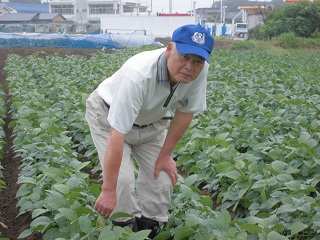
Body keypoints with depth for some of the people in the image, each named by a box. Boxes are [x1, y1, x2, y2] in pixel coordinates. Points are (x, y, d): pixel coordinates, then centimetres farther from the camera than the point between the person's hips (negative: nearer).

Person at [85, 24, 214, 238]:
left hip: (151, 120, 5)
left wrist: (165, 155, -5)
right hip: (109, 115, -5)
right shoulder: (138, 76, -42)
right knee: (122, 179, -18)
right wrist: (108, 191, -36)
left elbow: (185, 112, -10)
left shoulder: (200, 70, -26)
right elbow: (117, 136, -40)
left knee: (161, 177, -1)